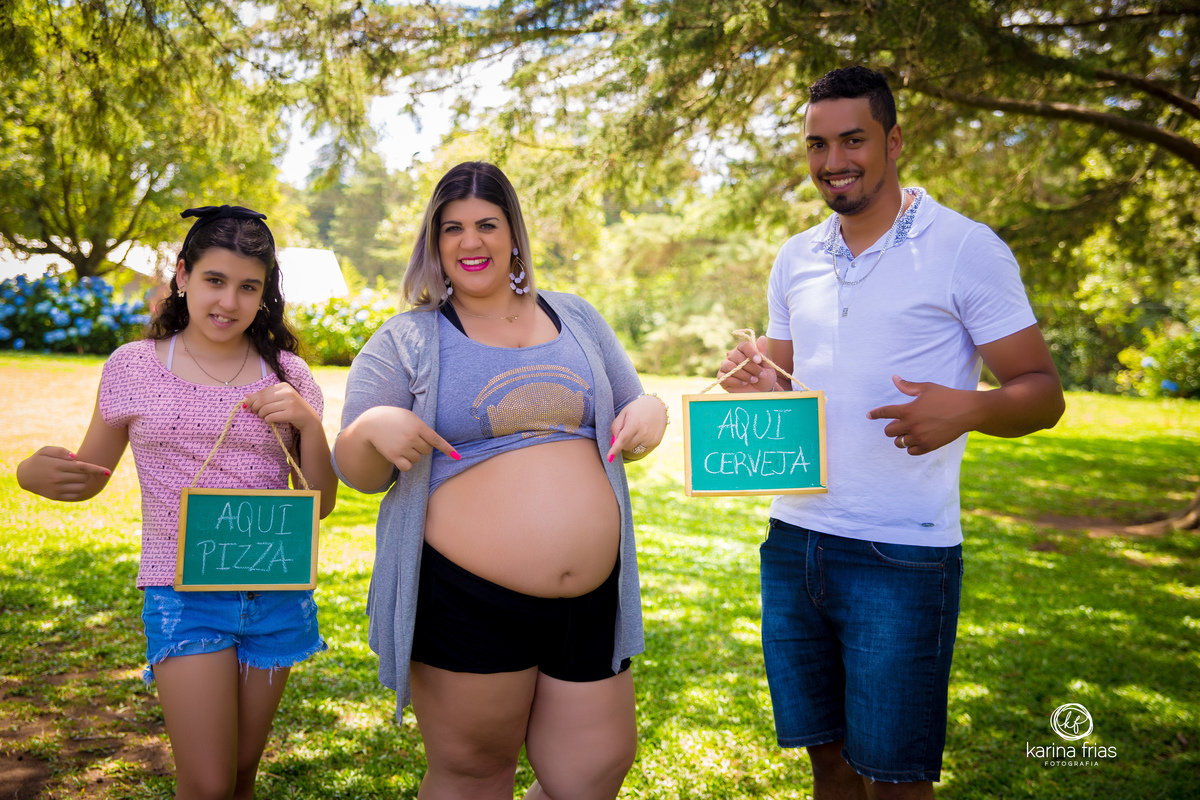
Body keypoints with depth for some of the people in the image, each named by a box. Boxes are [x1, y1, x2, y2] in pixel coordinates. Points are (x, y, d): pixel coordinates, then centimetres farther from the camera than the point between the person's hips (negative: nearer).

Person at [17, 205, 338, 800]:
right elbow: (89, 476, 8)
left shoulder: (286, 374, 3)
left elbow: (322, 501, 5)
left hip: (275, 593, 2)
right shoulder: (134, 368, 0)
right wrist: (35, 474, -14)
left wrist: (307, 420, -12)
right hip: (183, 592, -2)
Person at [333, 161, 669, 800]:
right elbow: (356, 471, 1)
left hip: (593, 601, 4)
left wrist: (652, 411, -4)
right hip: (466, 601, -3)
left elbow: (631, 421, 19)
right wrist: (373, 429, -21)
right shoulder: (406, 341, 2)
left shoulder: (577, 320, 12)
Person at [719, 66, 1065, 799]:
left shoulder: (965, 249, -6)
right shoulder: (796, 260, 11)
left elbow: (1042, 391, -6)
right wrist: (759, 384, -5)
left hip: (901, 557, -5)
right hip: (793, 544, 5)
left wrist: (965, 408, -28)